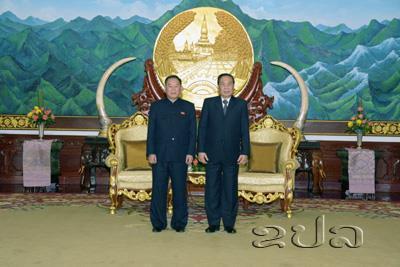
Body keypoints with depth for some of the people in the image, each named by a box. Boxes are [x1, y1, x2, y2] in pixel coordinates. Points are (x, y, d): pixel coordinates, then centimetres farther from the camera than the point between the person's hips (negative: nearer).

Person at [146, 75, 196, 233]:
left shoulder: (188, 107, 9)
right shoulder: (156, 106, 10)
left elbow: (192, 132, 6)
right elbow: (151, 131, 6)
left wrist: (191, 153, -4)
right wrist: (151, 152, -2)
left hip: (180, 157, 0)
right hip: (159, 156, 1)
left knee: (180, 190, 2)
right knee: (158, 190, 3)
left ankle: (179, 223, 13)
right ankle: (158, 223, 13)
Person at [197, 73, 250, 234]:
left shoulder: (241, 105, 5)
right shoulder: (209, 103, 6)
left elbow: (244, 130, 2)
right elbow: (202, 128, 3)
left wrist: (245, 152, -5)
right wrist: (201, 150, -4)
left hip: (232, 155, 0)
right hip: (212, 154, 1)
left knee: (230, 190, 5)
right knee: (212, 190, 5)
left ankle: (229, 223, 15)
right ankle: (213, 223, 15)